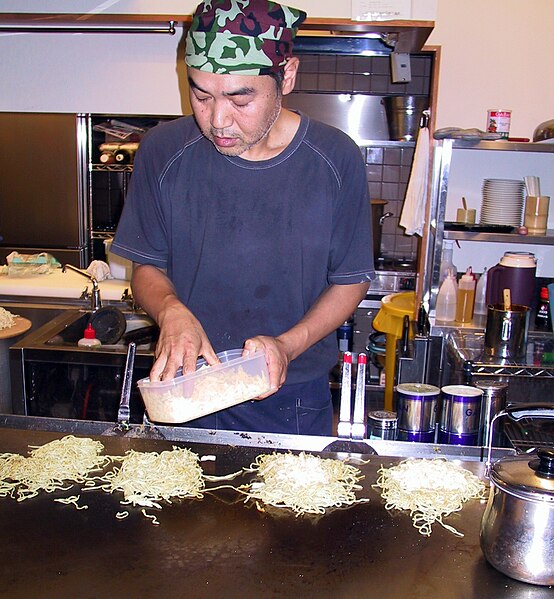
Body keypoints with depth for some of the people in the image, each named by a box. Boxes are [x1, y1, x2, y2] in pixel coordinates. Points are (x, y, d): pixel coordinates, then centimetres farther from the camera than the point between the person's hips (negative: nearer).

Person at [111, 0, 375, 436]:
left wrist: (287, 345, -18)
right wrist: (170, 310, -22)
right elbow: (147, 267, 0)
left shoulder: (335, 160, -12)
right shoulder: (163, 151, -9)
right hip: (184, 390, 1)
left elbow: (351, 281, -4)